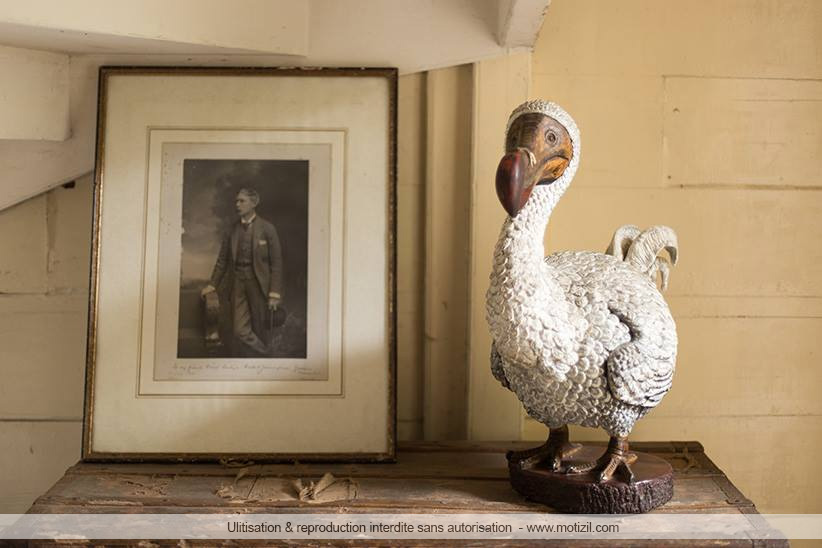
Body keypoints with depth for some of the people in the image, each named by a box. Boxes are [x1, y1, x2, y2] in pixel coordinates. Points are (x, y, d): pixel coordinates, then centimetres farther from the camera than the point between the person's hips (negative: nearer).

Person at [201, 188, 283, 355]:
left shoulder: (267, 228, -3)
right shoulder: (232, 230, 8)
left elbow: (276, 262, -5)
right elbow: (222, 260, 16)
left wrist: (274, 293, -11)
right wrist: (212, 285, 12)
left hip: (258, 283, -3)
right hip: (237, 283, 3)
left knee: (259, 331, 5)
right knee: (240, 332, -1)